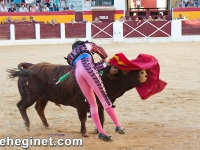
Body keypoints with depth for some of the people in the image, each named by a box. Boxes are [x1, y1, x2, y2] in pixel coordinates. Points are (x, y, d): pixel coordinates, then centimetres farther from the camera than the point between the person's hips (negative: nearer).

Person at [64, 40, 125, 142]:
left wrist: (104, 64, 34)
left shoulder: (72, 56, 37)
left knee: (92, 104, 6)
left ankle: (101, 132, -5)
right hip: (86, 66, -4)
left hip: (76, 73, 4)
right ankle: (118, 126, -12)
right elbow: (100, 50, 47)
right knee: (103, 97, -6)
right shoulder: (87, 45, 31)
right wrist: (104, 59, 66)